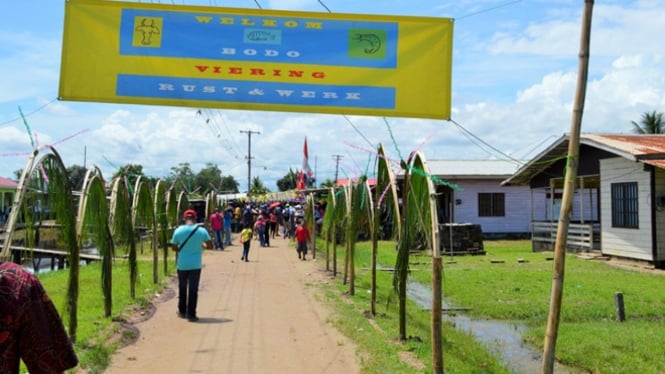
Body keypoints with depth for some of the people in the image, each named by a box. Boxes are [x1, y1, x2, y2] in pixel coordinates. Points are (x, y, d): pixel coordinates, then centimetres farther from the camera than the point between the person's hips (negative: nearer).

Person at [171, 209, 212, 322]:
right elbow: (210, 246, -4)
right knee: (193, 290, 3)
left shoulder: (178, 230, -6)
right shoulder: (202, 231, -7)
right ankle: (191, 314, 2)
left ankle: (182, 311, 29)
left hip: (182, 264, 1)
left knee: (182, 288, 18)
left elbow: (174, 248, 1)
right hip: (195, 265, -1)